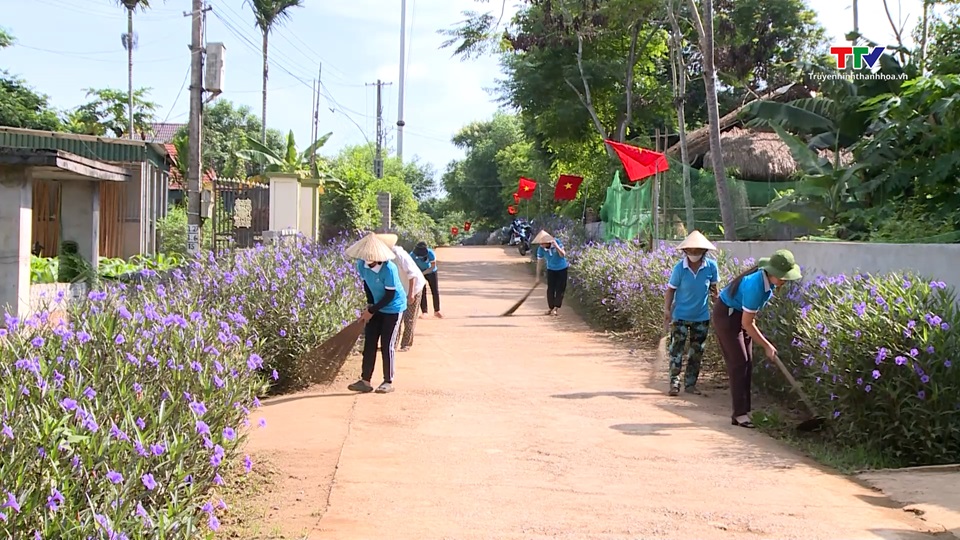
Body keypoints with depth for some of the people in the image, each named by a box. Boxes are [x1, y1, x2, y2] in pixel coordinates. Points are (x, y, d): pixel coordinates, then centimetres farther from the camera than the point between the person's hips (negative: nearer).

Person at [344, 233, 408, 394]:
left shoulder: (389, 269, -30)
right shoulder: (362, 264, -12)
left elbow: (390, 295, -23)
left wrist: (371, 311, -19)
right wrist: (370, 304, -1)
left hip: (393, 308, -6)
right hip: (376, 307, 6)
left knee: (387, 345, -4)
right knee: (369, 343, 3)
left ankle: (388, 382, 6)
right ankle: (365, 381, 6)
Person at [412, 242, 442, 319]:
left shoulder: (431, 254, -33)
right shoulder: (413, 255, -30)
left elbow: (433, 267, -23)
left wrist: (423, 273, -32)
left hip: (430, 272, 0)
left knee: (435, 291, 1)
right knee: (422, 292, -5)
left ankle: (436, 311, 14)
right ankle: (424, 312, 3)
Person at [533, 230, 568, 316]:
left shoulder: (557, 242, -25)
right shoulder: (541, 249, -20)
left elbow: (563, 255, -30)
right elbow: (539, 262, -12)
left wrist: (556, 246, -45)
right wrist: (538, 277, -10)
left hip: (562, 269, -1)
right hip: (551, 270, 1)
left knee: (560, 289, -2)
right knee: (550, 289, -3)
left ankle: (556, 308, 6)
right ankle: (551, 308, 10)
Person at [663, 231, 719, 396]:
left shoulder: (711, 266, -11)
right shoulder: (679, 268, -15)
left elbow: (713, 289, 3)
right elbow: (670, 290, -7)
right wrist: (667, 310, -15)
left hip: (702, 316, 2)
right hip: (680, 316, -2)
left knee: (697, 352, 10)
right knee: (676, 349, -2)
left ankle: (690, 384, 21)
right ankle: (674, 383, 4)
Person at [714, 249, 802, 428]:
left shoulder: (768, 278, -9)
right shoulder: (755, 286, -34)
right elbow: (747, 323, -27)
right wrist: (767, 346, -22)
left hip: (742, 314, 9)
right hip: (727, 315, -9)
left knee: (747, 365, 6)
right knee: (738, 363, -12)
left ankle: (743, 411, 10)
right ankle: (740, 414, -12)